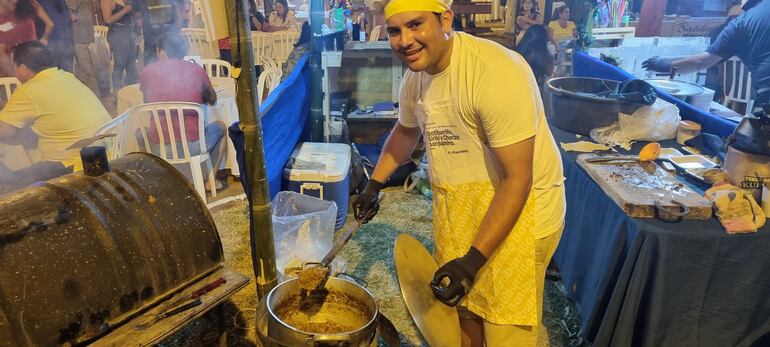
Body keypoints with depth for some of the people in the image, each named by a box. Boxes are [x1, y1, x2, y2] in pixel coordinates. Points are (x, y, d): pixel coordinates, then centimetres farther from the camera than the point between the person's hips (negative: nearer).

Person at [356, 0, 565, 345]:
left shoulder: (496, 73, -27)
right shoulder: (416, 73, -1)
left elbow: (517, 180, -25)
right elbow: (406, 131, 20)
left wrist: (474, 260, -27)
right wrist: (373, 185, 15)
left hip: (516, 204, -7)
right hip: (457, 202, 7)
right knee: (460, 301, 19)